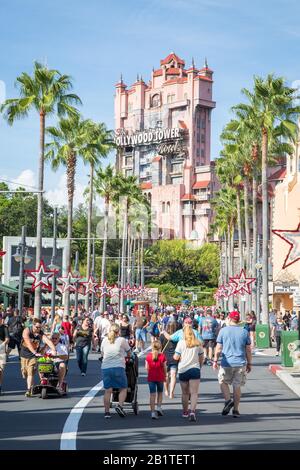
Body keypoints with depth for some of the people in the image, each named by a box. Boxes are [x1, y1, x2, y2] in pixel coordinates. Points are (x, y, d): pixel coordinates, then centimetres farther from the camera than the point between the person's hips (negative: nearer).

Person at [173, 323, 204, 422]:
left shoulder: (181, 343, -4)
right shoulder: (198, 343, 2)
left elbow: (176, 357, -5)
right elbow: (201, 358, 9)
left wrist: (174, 356, 18)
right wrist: (199, 366, 25)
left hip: (183, 370, 0)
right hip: (195, 369, 0)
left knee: (185, 393, 14)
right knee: (194, 393, -4)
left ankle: (185, 412, 26)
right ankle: (192, 411, -22)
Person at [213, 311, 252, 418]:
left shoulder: (223, 331, -3)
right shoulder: (244, 332, 4)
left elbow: (218, 348, -3)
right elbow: (248, 350, 5)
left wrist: (215, 361, 6)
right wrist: (249, 363, 13)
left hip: (227, 363, -2)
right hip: (240, 363, 2)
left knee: (223, 382, 17)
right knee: (237, 386, 9)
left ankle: (228, 400, -3)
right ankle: (236, 410, 10)